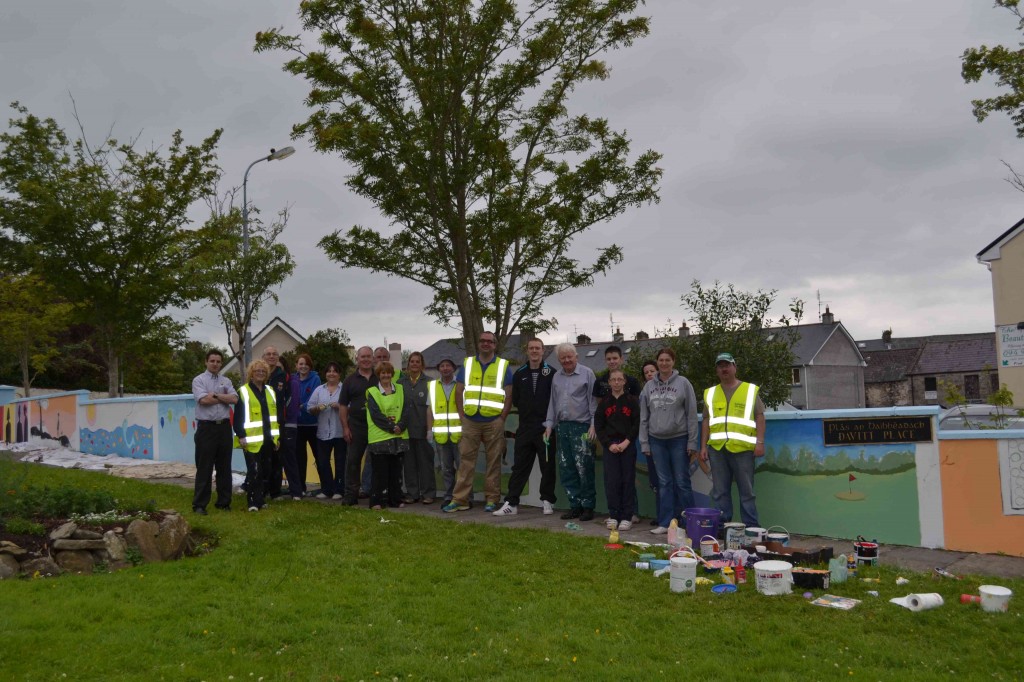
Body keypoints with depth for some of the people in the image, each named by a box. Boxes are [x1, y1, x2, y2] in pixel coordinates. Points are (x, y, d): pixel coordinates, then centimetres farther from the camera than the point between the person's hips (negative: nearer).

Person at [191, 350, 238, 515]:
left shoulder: (226, 381, 12)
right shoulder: (199, 380, -1)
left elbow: (234, 399, -3)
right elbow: (204, 400, -16)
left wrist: (215, 395, -10)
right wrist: (224, 398, -4)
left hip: (224, 427, 5)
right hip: (206, 427, -4)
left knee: (224, 467, 9)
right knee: (204, 468, -2)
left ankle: (224, 502, 19)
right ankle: (199, 504, 5)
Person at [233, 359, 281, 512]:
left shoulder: (270, 391, 15)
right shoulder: (243, 392, -3)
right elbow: (238, 417, -7)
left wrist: (278, 436, 15)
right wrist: (241, 436, -15)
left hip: (268, 439, 6)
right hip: (252, 440, -6)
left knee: (264, 470, 11)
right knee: (253, 470, -9)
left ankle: (260, 498, 21)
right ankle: (253, 501, -3)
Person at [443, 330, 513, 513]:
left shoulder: (503, 366, 5)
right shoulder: (467, 364, 10)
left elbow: (509, 395, 3)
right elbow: (459, 391, 10)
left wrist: (502, 418, -5)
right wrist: (462, 415, 1)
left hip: (494, 422, -1)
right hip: (470, 421, 1)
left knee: (494, 461, 4)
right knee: (466, 459, 1)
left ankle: (492, 499, 12)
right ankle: (459, 499, 4)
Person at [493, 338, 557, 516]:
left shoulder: (551, 373, -2)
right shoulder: (519, 374, 9)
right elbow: (515, 400, 15)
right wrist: (528, 411, 8)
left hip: (546, 427, -3)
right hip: (525, 428, 3)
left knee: (548, 466, 5)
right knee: (519, 466, 4)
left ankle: (548, 500, 17)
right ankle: (511, 503, 6)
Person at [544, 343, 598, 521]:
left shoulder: (587, 373, -2)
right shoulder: (557, 377, 15)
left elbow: (593, 401, -4)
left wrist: (593, 425, -9)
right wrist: (549, 424, 13)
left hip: (581, 427, -6)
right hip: (562, 427, 6)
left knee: (584, 468, -6)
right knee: (566, 468, 6)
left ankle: (588, 505, 3)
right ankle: (575, 505, 15)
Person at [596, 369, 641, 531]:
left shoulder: (632, 401, 3)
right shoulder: (604, 403, 9)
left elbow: (637, 424, -1)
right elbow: (598, 426, 6)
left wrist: (627, 442, -11)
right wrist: (609, 444, -5)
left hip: (628, 446, -1)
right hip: (610, 446, 2)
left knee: (628, 481, -1)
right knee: (611, 481, -2)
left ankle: (627, 517, 5)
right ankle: (613, 516, 8)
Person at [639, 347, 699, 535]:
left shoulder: (683, 383, -3)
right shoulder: (649, 386, 7)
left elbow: (692, 414, -4)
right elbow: (643, 417, 10)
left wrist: (692, 442, -7)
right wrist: (644, 443, 6)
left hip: (679, 439, -3)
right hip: (657, 440, 3)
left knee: (682, 482, 0)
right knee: (664, 482, 7)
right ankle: (665, 522, 12)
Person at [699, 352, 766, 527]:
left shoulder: (750, 390, 8)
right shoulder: (710, 393, 17)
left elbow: (759, 416, 3)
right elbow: (706, 421, 16)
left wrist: (760, 442, -6)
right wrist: (703, 446, 9)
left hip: (742, 447, -3)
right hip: (717, 448, 3)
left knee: (746, 491, -1)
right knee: (719, 492, 6)